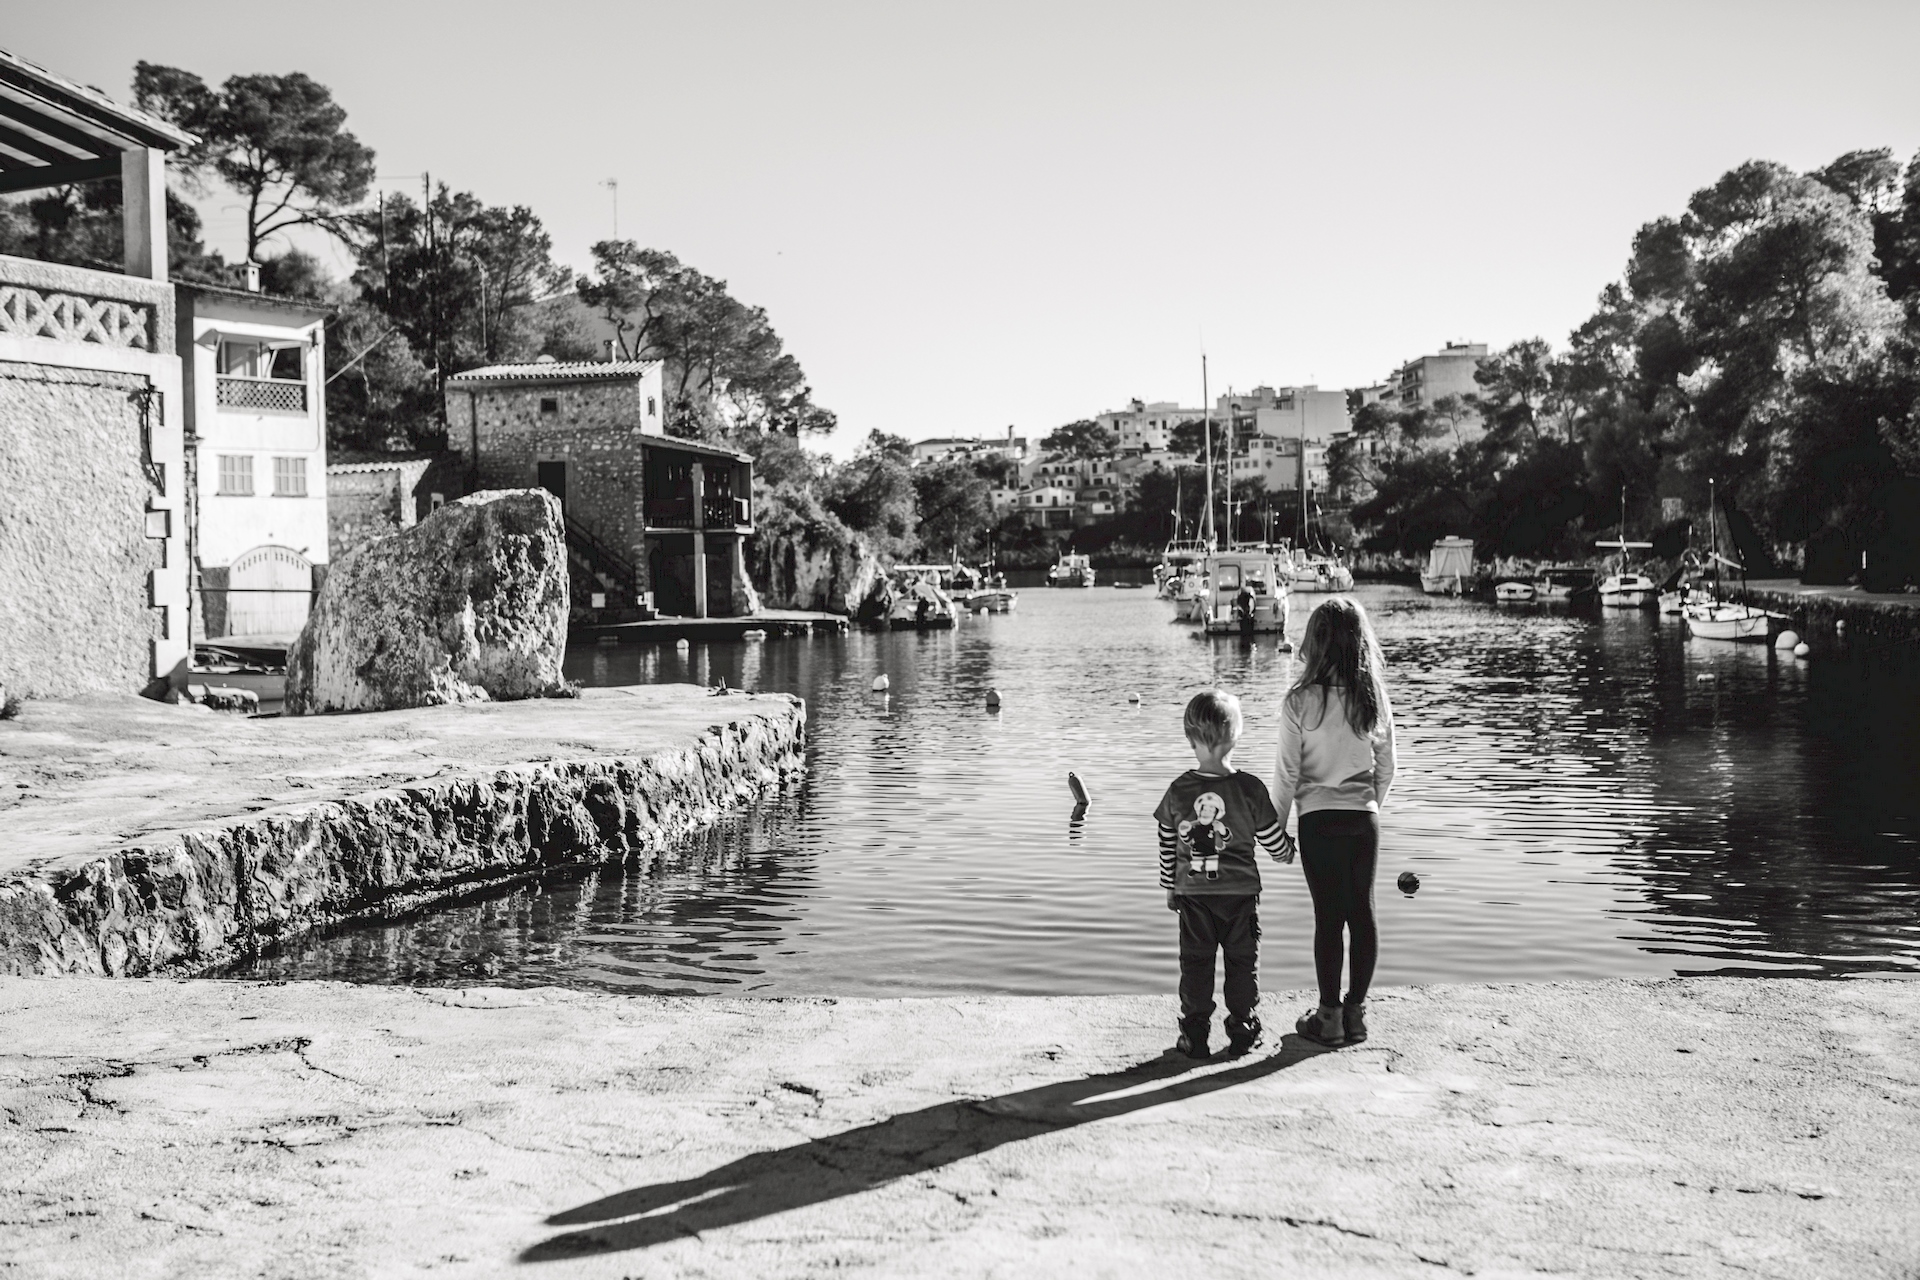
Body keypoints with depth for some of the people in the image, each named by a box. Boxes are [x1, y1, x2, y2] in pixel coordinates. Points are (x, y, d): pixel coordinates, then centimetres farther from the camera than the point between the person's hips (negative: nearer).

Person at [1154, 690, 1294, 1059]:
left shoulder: (1178, 791, -6)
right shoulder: (1250, 788, -11)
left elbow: (1167, 845, 3)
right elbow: (1273, 841, -2)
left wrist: (1170, 888, 16)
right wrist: (1289, 850, 22)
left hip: (1193, 894, 1)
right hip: (1240, 893, -1)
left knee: (1195, 963, 9)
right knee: (1242, 961, 11)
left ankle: (1194, 1034, 10)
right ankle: (1243, 1029, 15)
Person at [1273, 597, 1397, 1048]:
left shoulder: (1301, 701, -12)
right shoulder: (1374, 698, -1)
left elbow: (1288, 773, -8)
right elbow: (1386, 768, 6)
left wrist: (1277, 826, 3)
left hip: (1319, 820, -3)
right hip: (1364, 818, 3)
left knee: (1328, 916, 2)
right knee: (1362, 912, 9)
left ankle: (1329, 1017, 9)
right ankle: (1356, 1011, 16)